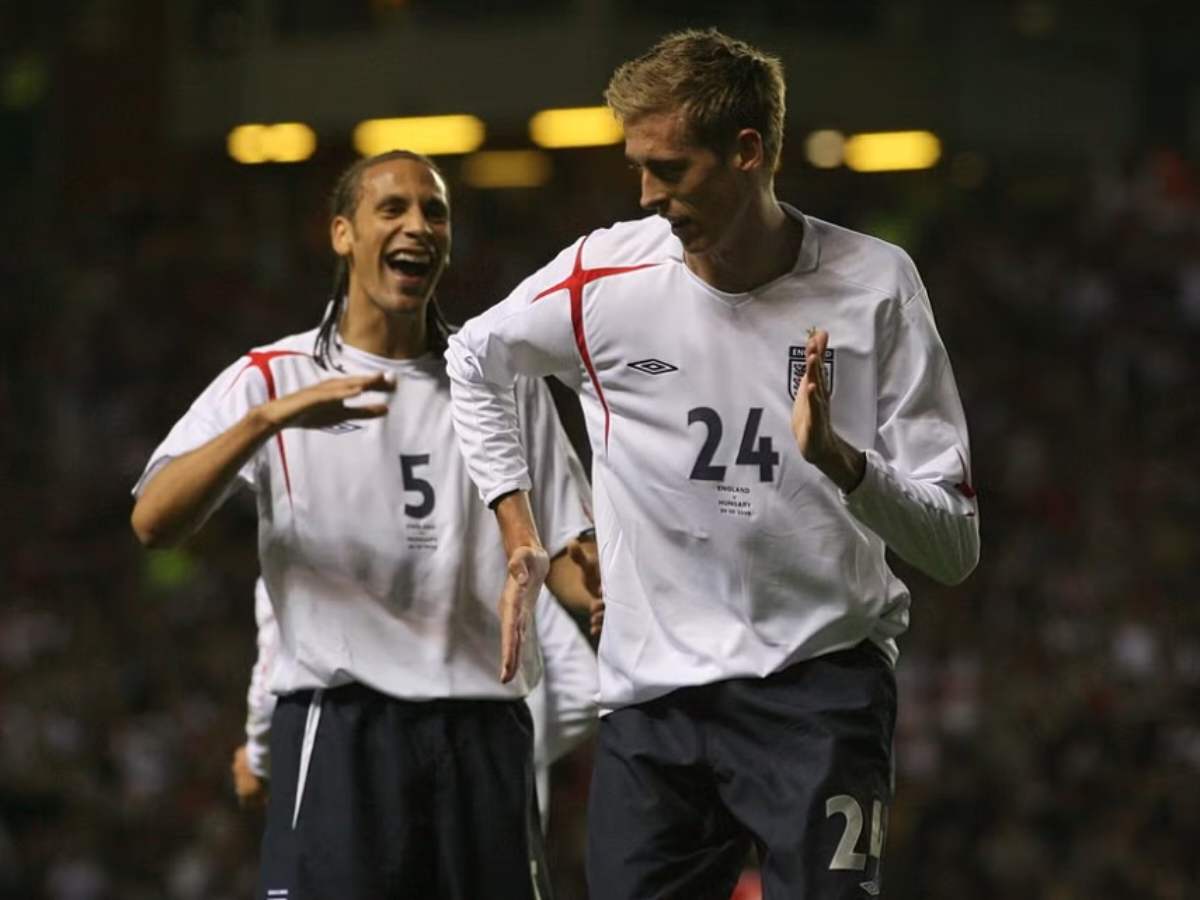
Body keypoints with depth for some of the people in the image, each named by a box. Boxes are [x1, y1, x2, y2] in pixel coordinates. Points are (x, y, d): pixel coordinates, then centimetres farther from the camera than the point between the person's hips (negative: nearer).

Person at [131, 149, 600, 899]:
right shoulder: (271, 379, 6)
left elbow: (564, 555, 14)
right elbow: (154, 522, -8)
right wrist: (271, 417, -21)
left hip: (485, 730, 3)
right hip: (339, 730, -3)